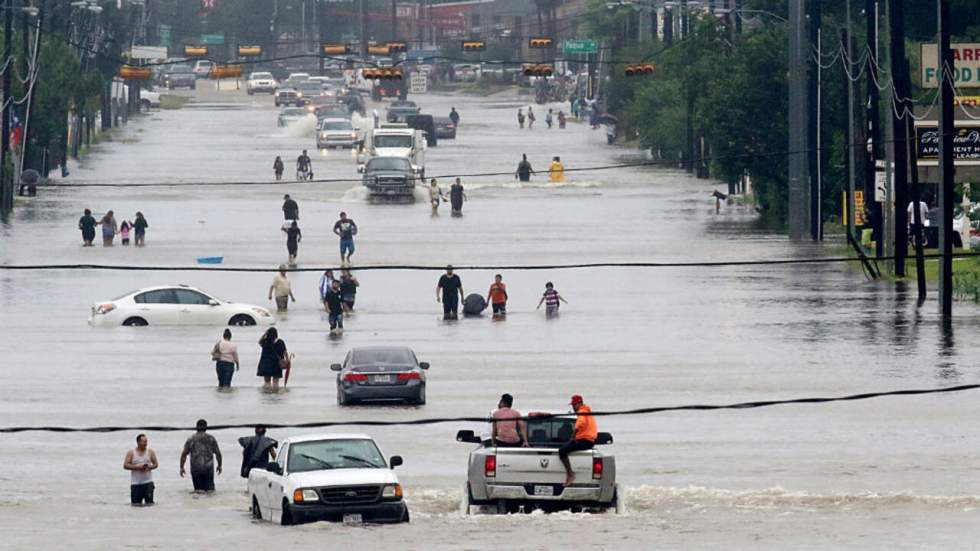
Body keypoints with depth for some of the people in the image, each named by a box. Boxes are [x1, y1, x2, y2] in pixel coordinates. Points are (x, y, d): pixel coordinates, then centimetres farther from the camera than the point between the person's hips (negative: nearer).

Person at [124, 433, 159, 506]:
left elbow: (156, 464, 6)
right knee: (135, 504, 0)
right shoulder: (131, 453, 1)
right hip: (135, 483, -1)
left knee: (149, 502, -9)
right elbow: (125, 465, -6)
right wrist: (137, 467, -16)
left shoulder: (150, 452, 5)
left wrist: (148, 467, -14)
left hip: (148, 482, 1)